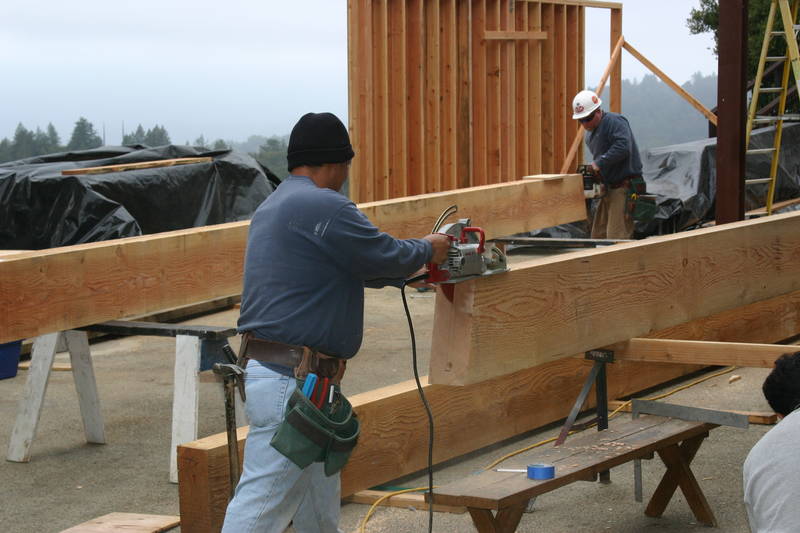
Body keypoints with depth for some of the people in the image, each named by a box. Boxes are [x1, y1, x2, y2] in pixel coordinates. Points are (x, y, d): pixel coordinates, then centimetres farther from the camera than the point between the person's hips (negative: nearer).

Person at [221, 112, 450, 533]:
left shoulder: (273, 208, 19)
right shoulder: (322, 206, -15)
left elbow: (359, 266, 27)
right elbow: (387, 257, -8)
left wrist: (413, 269, 34)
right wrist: (426, 250, 12)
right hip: (290, 382, -11)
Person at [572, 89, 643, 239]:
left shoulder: (614, 122, -12)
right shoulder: (590, 134, 19)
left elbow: (622, 147, -26)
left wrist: (599, 163, -21)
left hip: (625, 186, -10)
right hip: (609, 188, 10)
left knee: (617, 236, -14)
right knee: (598, 234, 11)